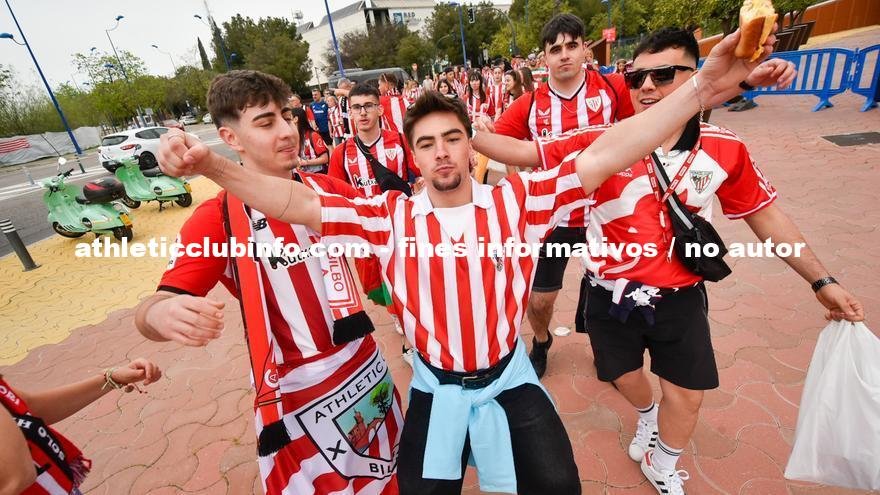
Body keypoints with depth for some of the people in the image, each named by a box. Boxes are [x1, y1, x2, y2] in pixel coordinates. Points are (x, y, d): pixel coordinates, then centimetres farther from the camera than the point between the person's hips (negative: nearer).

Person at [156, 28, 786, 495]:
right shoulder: (390, 215, -12)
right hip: (435, 389, 1)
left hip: (509, 379, 0)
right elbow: (297, 202, -14)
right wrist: (212, 165, -24)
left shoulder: (516, 199, -13)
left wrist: (700, 89, -25)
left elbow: (600, 156, -19)